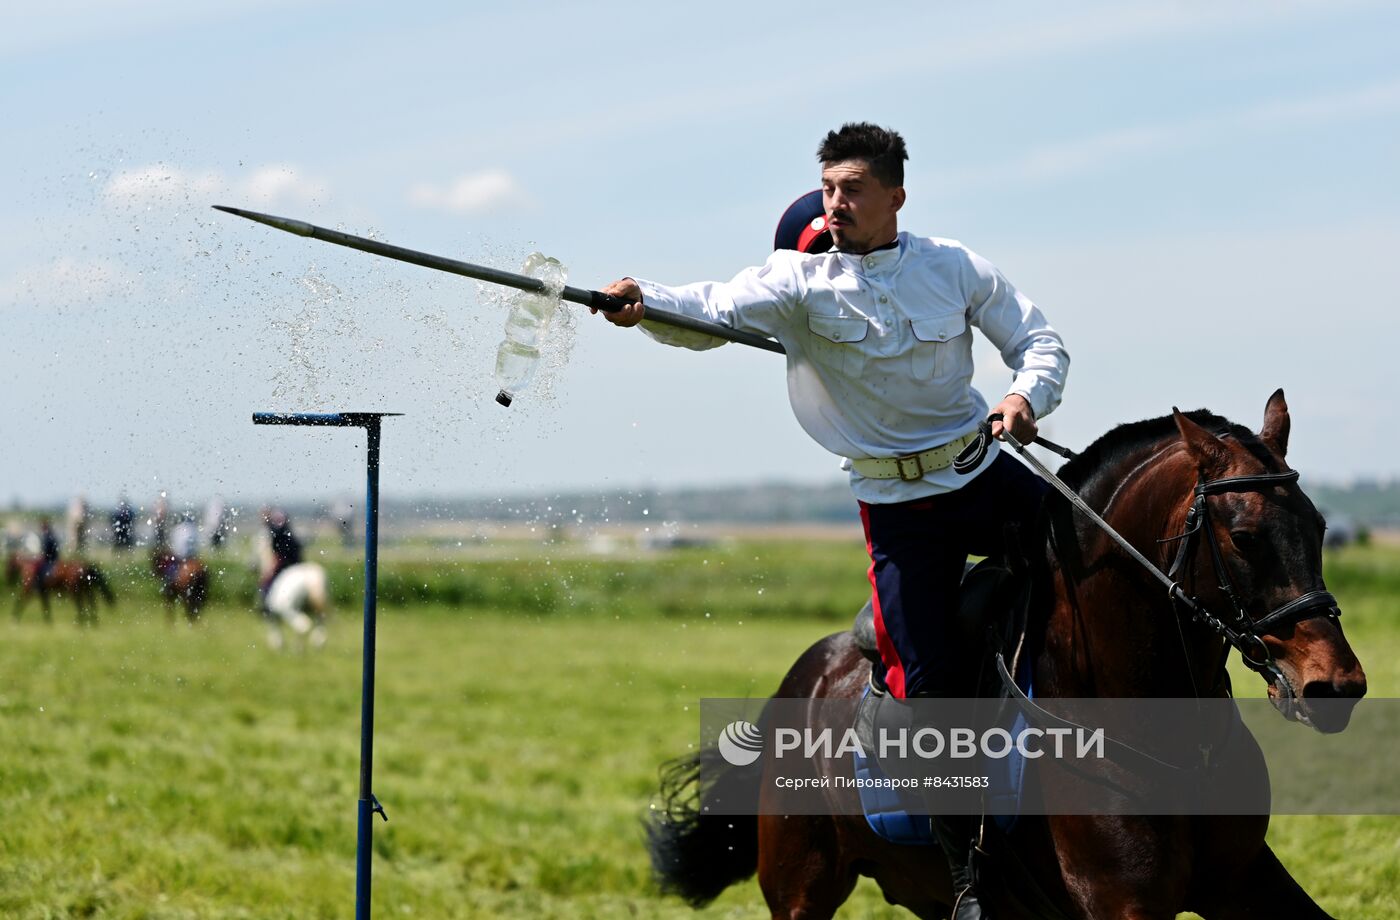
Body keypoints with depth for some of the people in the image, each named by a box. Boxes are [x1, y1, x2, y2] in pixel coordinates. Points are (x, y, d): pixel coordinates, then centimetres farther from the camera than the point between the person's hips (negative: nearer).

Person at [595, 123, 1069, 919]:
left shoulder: (955, 268, -1)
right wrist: (646, 303, -45)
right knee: (927, 684, -7)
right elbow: (714, 311, -24)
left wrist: (1029, 393, -16)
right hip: (901, 507, -2)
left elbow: (1039, 339, 6)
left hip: (985, 473, 2)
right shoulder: (802, 281, -8)